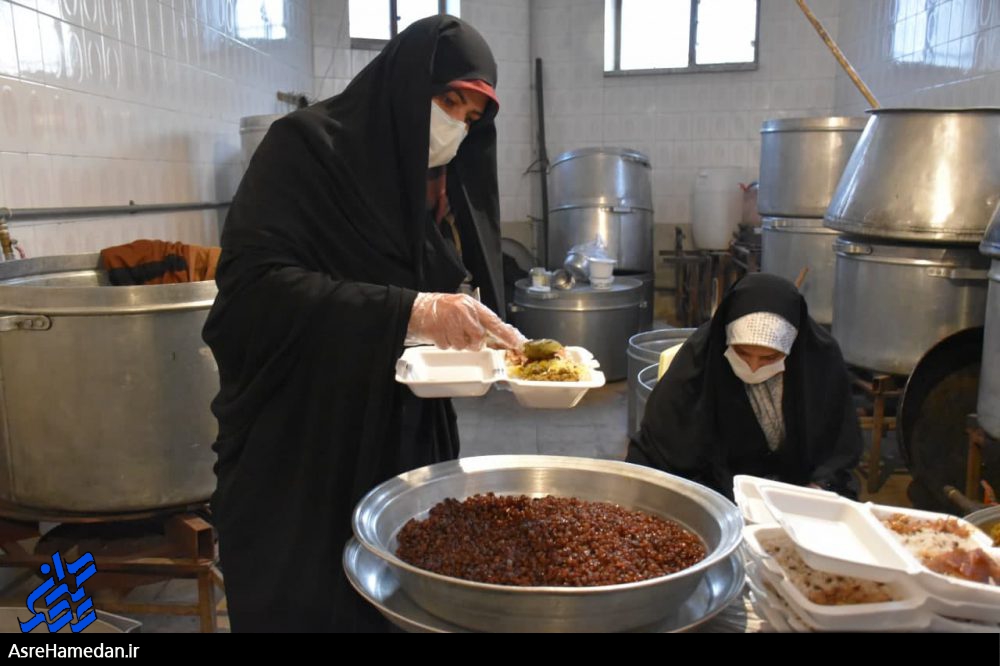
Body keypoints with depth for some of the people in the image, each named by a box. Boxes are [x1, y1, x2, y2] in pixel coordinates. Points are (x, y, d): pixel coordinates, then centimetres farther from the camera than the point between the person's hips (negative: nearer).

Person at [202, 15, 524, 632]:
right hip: (299, 458, -5)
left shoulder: (447, 185, 10)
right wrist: (411, 312, -31)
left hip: (409, 448, 6)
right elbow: (252, 285, -23)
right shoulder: (305, 149, -10)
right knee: (309, 609, 6)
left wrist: (490, 339, -8)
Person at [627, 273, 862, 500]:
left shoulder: (822, 356, -11)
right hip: (716, 493, -3)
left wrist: (820, 487, -13)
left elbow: (843, 443, 2)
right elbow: (653, 452, -11)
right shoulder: (697, 360, -18)